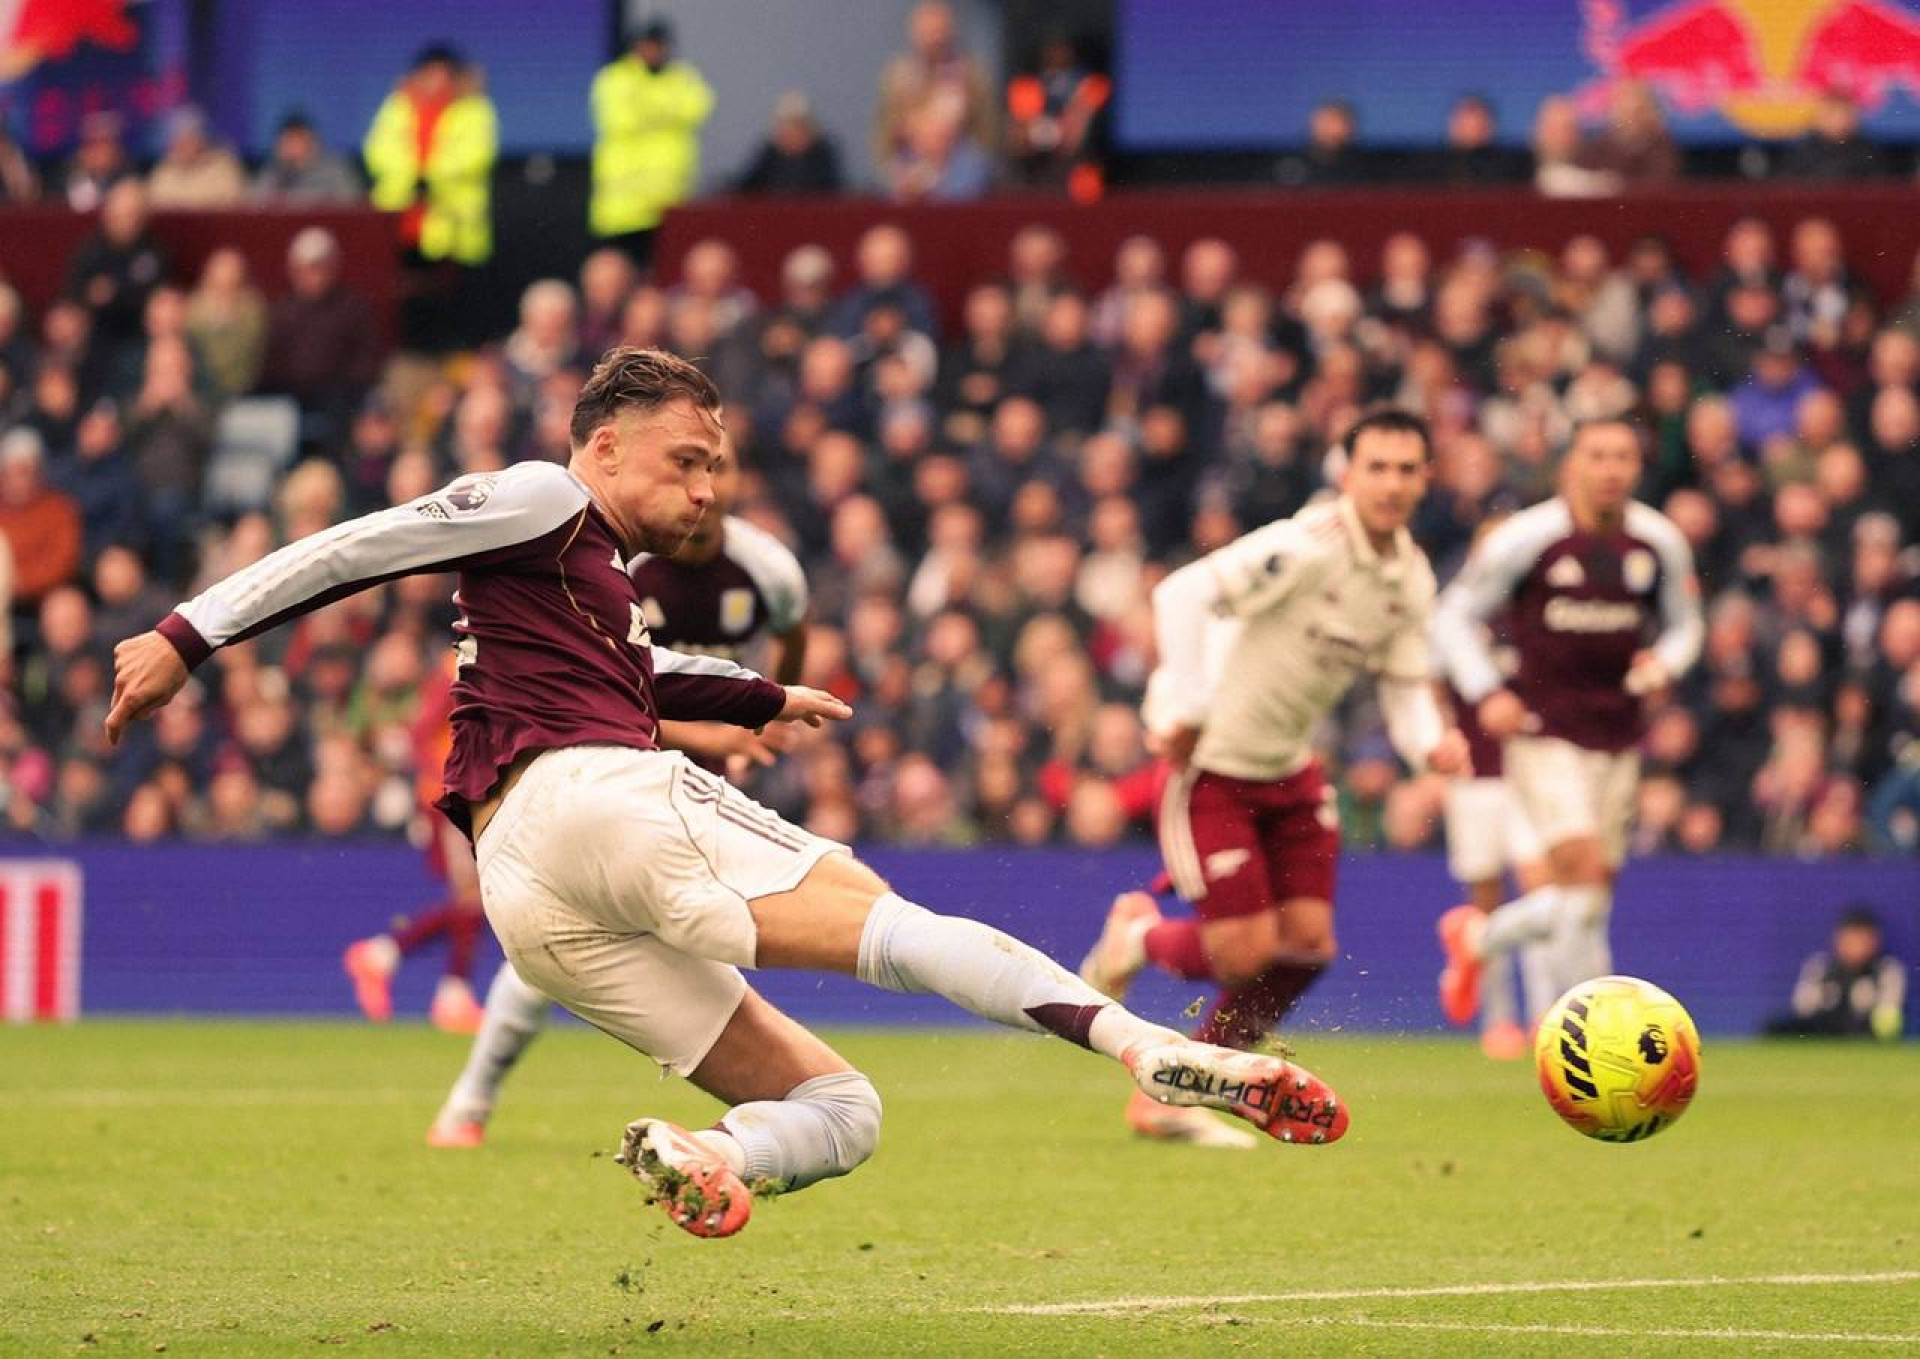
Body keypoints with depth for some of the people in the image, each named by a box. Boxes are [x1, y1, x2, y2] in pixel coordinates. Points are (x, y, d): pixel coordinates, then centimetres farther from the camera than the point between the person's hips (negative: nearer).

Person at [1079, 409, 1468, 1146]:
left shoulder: (1411, 577, 2)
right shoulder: (1307, 546, -24)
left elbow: (1405, 684, 10)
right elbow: (1182, 594, -28)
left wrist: (1431, 741, -12)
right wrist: (1185, 710, -29)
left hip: (1289, 767, 8)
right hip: (1215, 761, -8)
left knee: (1306, 944, 1)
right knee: (1246, 951, -10)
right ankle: (1139, 934, 26)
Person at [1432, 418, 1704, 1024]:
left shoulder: (1661, 543, 3)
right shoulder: (1526, 538, -9)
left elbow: (1683, 625, 17)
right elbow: (1453, 616, -1)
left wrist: (1664, 663, -6)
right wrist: (1487, 693, -15)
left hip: (1618, 738, 5)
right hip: (1543, 731, -5)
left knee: (1592, 898, 9)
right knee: (1583, 873, -21)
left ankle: (1475, 937, 37)